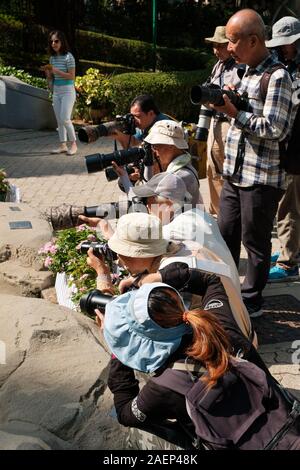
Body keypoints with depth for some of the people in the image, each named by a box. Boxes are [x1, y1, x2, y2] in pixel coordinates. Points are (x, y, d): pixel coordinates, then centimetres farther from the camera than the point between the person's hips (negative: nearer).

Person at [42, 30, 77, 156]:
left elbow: (72, 76, -15)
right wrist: (47, 72, -6)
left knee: (65, 119, -13)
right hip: (56, 92, 7)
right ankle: (63, 145, 13)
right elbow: (51, 77, 15)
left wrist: (55, 70, -20)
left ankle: (73, 143, 3)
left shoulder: (68, 57, -10)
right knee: (59, 120, 7)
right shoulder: (53, 57, 9)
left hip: (68, 91, -7)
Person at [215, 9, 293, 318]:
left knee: (254, 242, 5)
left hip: (261, 179, -8)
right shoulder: (247, 73, 13)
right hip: (234, 174, 8)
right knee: (225, 235, 17)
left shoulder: (277, 77, -13)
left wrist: (234, 113, -19)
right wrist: (225, 104, 6)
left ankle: (251, 301, 21)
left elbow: (276, 129, -20)